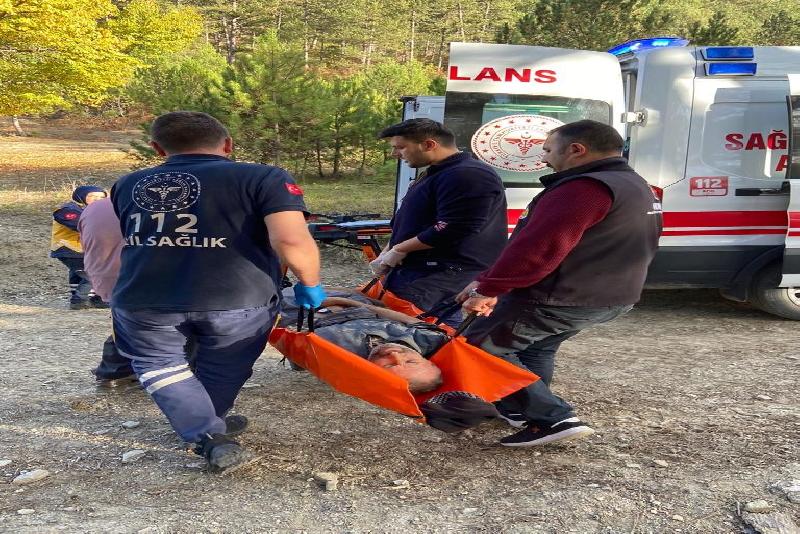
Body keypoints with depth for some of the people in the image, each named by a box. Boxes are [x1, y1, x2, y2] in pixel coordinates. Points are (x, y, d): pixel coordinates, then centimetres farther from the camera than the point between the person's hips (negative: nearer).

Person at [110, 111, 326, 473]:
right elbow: (292, 242, -15)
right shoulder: (263, 178, -2)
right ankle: (212, 426, 44)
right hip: (238, 301, -2)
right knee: (221, 372, 24)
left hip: (144, 301, 2)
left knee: (158, 366, 25)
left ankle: (210, 438, 11)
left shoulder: (128, 184, 15)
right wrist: (310, 285, 2)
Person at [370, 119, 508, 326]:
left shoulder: (468, 176, -16)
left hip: (444, 274, -11)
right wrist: (386, 254, 15)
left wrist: (399, 250, -14)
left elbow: (452, 231, -25)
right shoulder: (433, 174, 20)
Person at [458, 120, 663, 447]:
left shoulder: (584, 187, -20)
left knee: (482, 347, 2)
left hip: (554, 300, -10)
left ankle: (553, 418, -5)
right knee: (537, 349, 27)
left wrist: (487, 289, -21)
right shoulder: (637, 187, 16)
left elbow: (536, 248, -28)